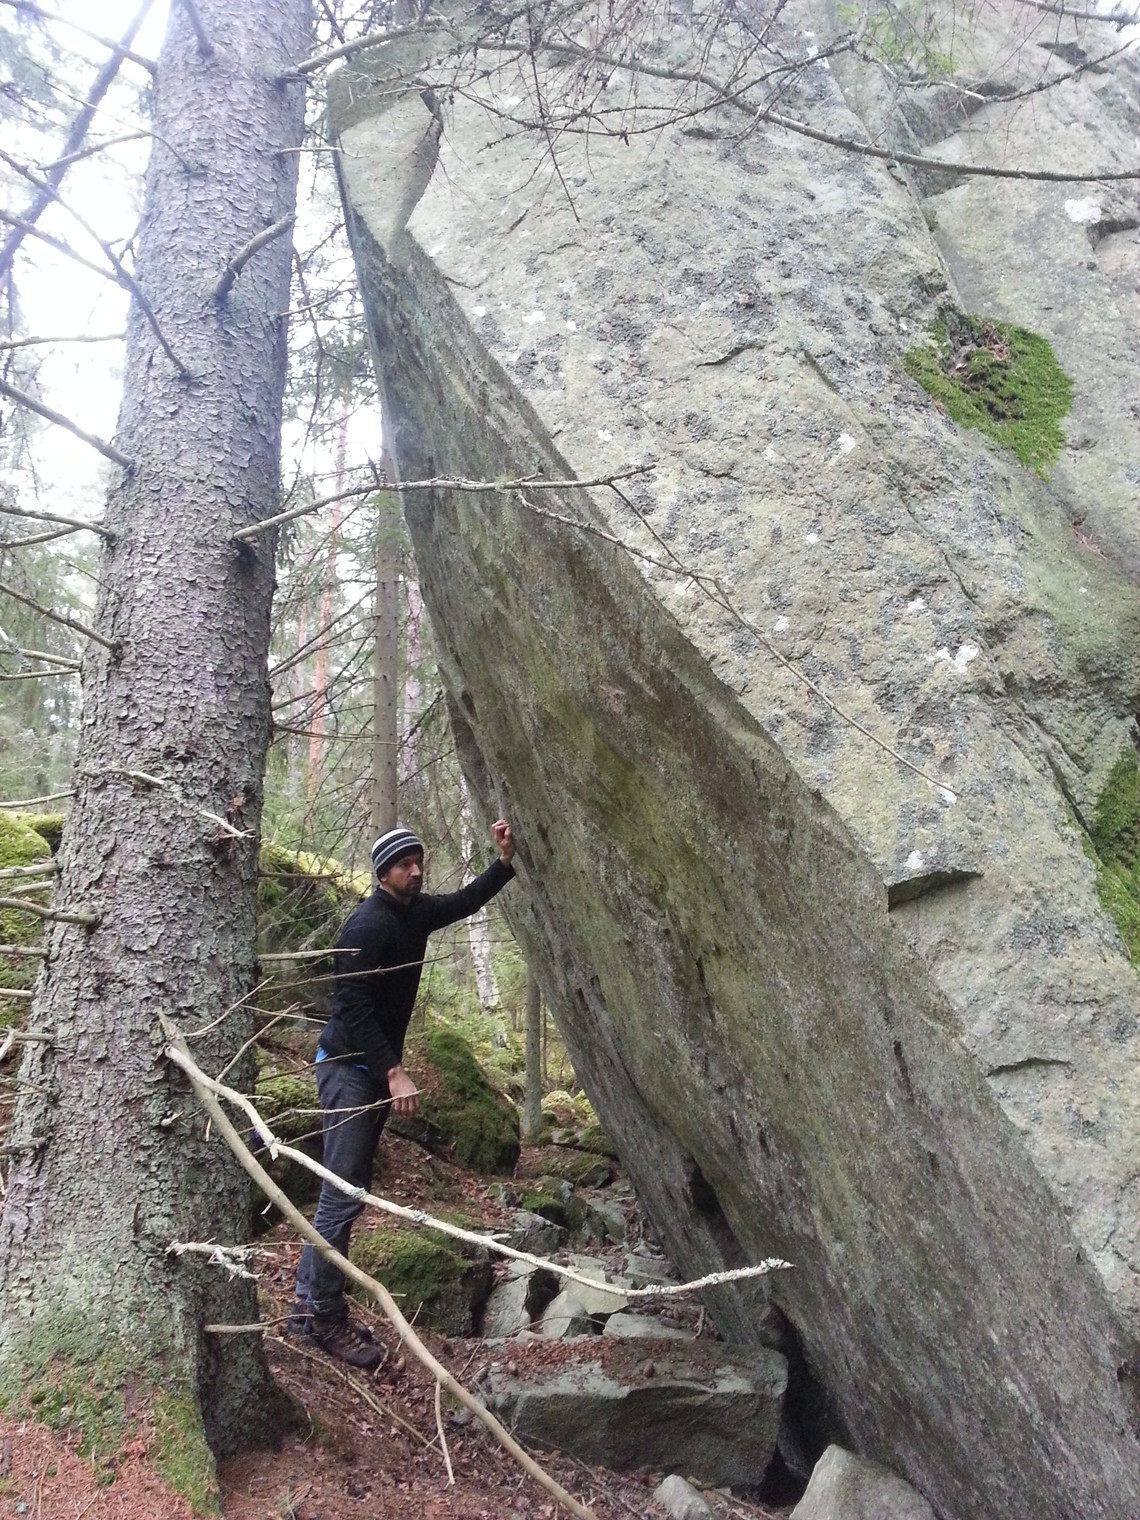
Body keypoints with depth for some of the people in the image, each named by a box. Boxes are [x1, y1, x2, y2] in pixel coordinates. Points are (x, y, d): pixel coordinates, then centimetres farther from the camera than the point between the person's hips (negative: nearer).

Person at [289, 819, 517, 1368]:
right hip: (348, 1067, -9)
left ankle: (307, 1303, 22)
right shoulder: (369, 923, -21)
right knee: (344, 1192, -8)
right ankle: (325, 1316, 2)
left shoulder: (418, 912, 4)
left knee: (349, 1189, 13)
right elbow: (351, 1007, -24)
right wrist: (395, 1072, -27)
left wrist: (505, 860, 5)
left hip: (376, 1068, 9)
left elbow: (466, 900, 20)